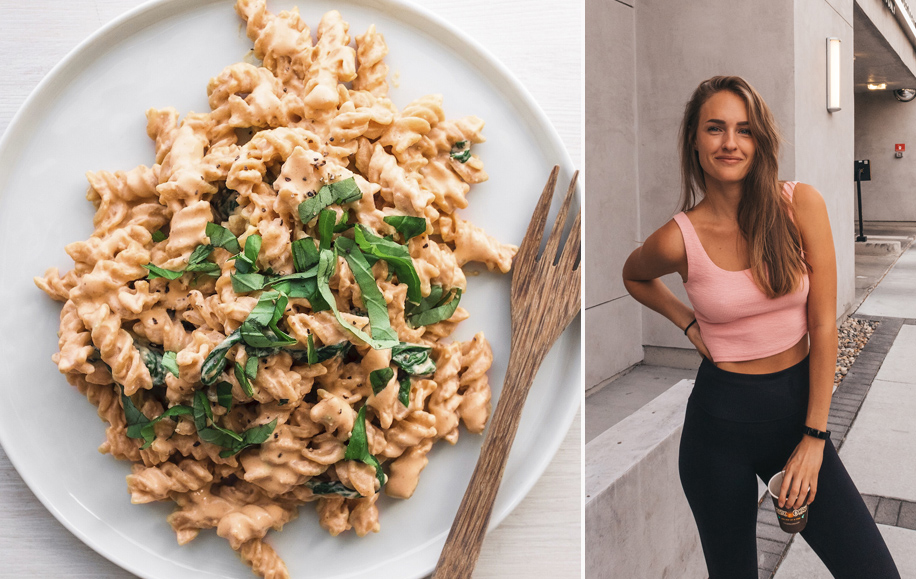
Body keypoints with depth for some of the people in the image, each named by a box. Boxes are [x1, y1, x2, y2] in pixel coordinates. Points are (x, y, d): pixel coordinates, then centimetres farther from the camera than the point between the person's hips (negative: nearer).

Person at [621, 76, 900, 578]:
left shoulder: (801, 205, -8)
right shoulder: (678, 239, -11)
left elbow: (824, 323, -7)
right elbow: (634, 276, 13)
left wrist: (814, 437, -7)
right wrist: (688, 323, -2)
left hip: (798, 405, 2)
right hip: (721, 419, -1)